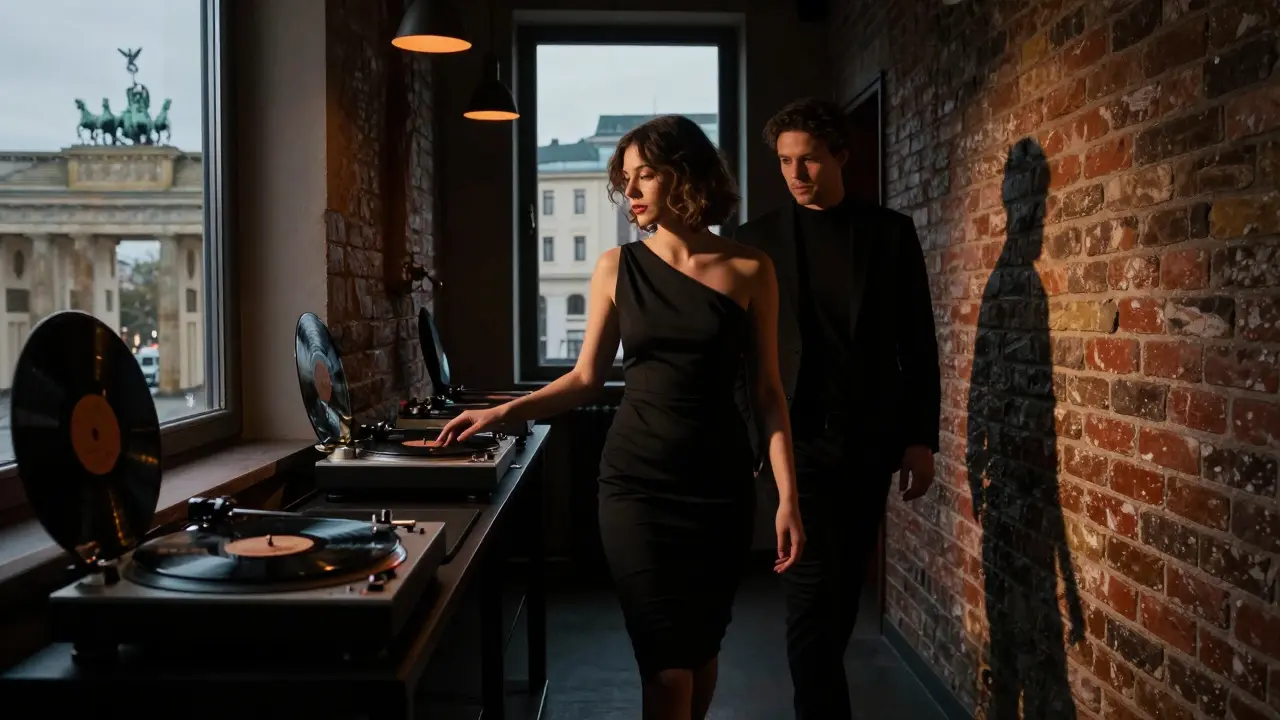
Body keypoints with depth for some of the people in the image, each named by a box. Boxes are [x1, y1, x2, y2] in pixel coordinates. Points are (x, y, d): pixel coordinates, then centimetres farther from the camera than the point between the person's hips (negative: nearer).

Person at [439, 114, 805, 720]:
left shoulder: (749, 270, -1)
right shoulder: (617, 268, 2)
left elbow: (767, 391, 0)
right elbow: (586, 378, 7)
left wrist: (787, 496, -5)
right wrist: (502, 413, -4)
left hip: (720, 485, 1)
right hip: (635, 483, 0)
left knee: (702, 652, 12)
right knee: (667, 669, -5)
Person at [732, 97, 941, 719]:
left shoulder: (891, 232, 5)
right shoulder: (757, 240, 3)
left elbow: (918, 342, 4)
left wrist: (921, 438, 0)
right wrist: (748, 433, -4)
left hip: (872, 440, 2)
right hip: (800, 438, -2)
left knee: (844, 586, 13)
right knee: (814, 588, -6)